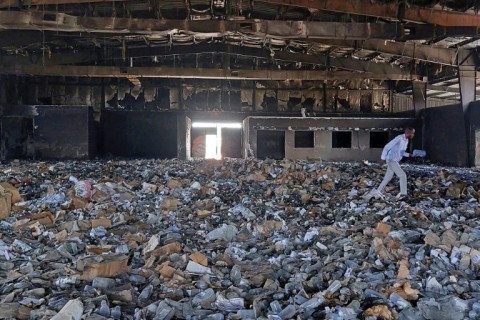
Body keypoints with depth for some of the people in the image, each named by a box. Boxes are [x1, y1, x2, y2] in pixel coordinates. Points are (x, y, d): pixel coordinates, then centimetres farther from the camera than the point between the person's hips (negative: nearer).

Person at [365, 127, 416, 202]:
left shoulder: (406, 140, 10)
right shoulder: (399, 138, -18)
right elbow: (387, 147, -16)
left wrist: (409, 154, 1)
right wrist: (383, 158, -14)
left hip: (395, 161, 9)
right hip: (391, 160, -9)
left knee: (387, 178, 11)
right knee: (403, 175, -12)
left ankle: (377, 192, 18)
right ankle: (403, 195, -9)